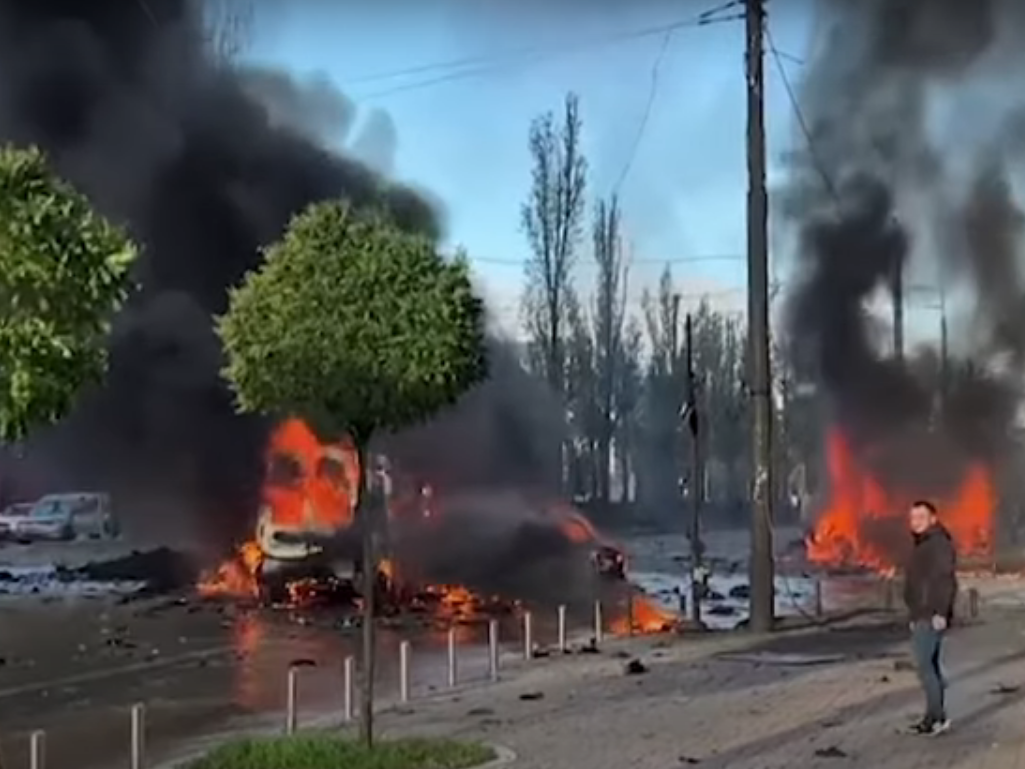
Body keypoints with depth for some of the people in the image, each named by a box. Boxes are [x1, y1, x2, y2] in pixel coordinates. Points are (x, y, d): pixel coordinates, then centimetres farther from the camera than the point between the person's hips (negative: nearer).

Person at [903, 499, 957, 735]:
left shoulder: (939, 543, -12)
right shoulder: (922, 545, 19)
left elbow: (947, 580, -21)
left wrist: (940, 613, -26)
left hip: (932, 616, -10)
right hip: (922, 616, 10)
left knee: (924, 664, -12)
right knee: (931, 665, 11)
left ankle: (936, 716, -10)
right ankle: (936, 717, 14)